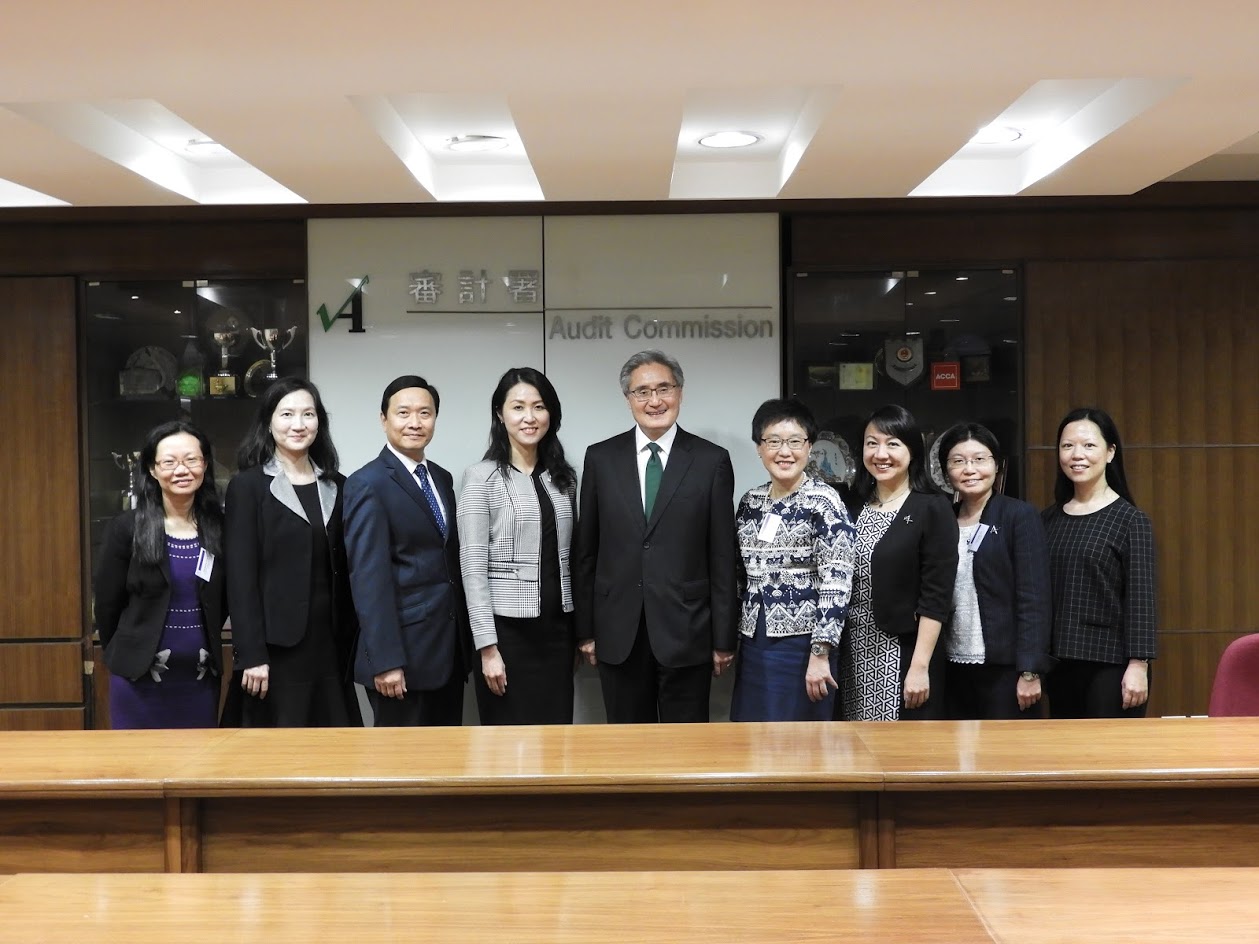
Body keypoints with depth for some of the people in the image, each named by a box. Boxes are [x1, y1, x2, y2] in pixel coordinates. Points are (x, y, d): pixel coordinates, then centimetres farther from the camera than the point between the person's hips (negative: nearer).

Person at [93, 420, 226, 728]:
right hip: (140, 679, -2)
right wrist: (126, 656, 8)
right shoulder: (126, 528, -9)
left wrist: (201, 645, 13)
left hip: (201, 678, 3)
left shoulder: (218, 528, 0)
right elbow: (107, 605, -1)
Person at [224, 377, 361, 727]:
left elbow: (345, 570, 12)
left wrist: (352, 642, 7)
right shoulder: (248, 486, -2)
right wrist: (251, 655, -14)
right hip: (278, 645, -4)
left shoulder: (336, 486, 11)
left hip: (331, 642, 4)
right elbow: (241, 577, -8)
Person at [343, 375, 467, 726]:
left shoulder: (442, 478, 14)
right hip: (404, 651, -7)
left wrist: (464, 641, 13)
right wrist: (385, 660, -21)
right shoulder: (368, 484, -10)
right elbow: (369, 578, -16)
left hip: (450, 649, 7)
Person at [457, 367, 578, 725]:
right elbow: (473, 568, -10)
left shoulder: (563, 477, 10)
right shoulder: (481, 477, -6)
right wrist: (487, 646, -14)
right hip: (507, 628, -5)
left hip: (557, 627, 5)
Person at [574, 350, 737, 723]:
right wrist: (586, 629, 5)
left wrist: (724, 638, -2)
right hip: (618, 633, 2)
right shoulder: (601, 458, 5)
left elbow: (722, 556, -1)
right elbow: (587, 551, 7)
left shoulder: (711, 460, -1)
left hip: (686, 632, -2)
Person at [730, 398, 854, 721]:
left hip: (802, 646, -6)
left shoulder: (823, 501, -10)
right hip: (754, 644, 6)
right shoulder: (750, 501, 8)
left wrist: (820, 654, -19)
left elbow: (836, 583, -16)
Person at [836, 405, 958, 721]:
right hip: (853, 653, 4)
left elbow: (936, 597, -11)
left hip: (904, 655, -4)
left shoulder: (933, 509, -7)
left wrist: (920, 666, -15)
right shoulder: (852, 505, 7)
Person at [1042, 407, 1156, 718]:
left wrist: (1138, 665, -14)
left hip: (1112, 667, -4)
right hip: (1059, 666, 5)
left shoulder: (1130, 520, -4)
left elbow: (1140, 598, -9)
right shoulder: (1048, 520, 9)